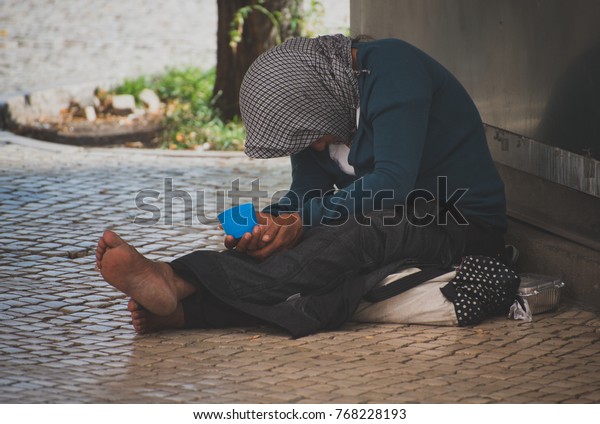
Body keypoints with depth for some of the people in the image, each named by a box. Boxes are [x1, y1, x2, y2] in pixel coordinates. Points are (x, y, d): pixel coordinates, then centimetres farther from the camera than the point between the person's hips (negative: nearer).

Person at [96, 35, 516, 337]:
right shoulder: (309, 97, 4)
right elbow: (306, 193, 1)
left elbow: (393, 181, -27)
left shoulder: (394, 69, -20)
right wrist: (262, 228, -20)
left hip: (465, 224, -8)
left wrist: (301, 221, -31)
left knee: (356, 233, -34)